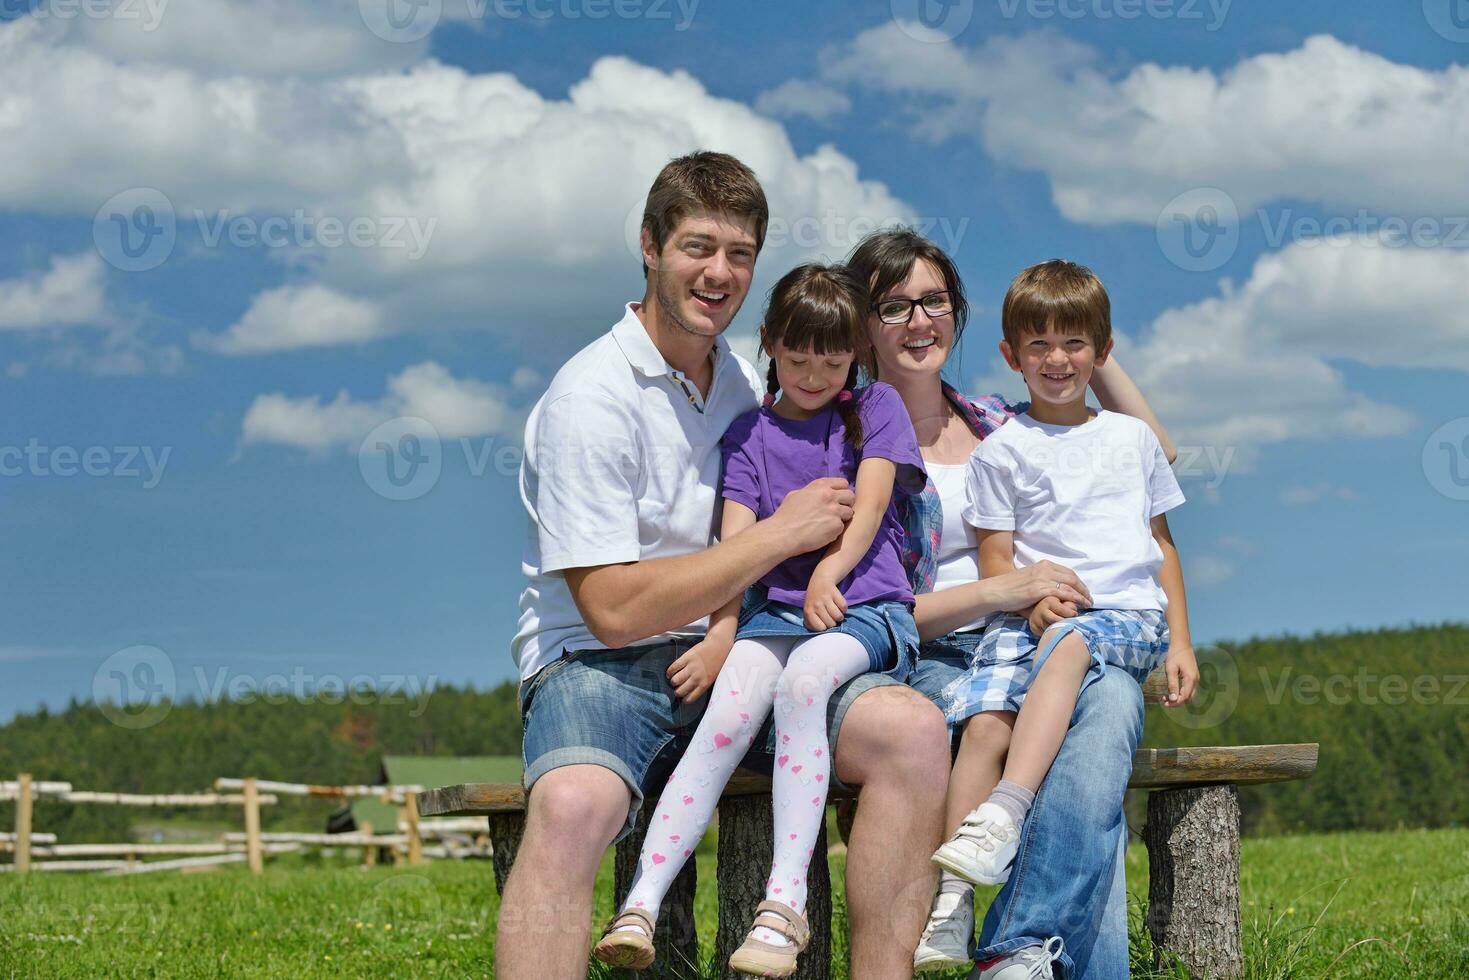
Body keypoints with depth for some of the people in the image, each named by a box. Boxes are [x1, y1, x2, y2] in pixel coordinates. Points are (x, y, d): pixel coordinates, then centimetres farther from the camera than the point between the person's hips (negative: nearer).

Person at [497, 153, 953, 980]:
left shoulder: (745, 382, 14)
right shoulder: (590, 398, -9)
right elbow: (614, 608, -15)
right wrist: (782, 534, -11)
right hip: (600, 663, -6)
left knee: (914, 730, -21)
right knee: (571, 803, -39)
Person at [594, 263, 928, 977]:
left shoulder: (876, 408, 13)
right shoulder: (750, 432, 14)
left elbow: (870, 505, -2)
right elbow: (736, 541, 2)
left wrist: (829, 573, -20)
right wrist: (721, 633, -14)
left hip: (866, 608, -2)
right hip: (774, 609, 2)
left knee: (803, 674, -36)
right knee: (729, 711, -29)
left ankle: (785, 905, -39)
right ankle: (640, 904, -37)